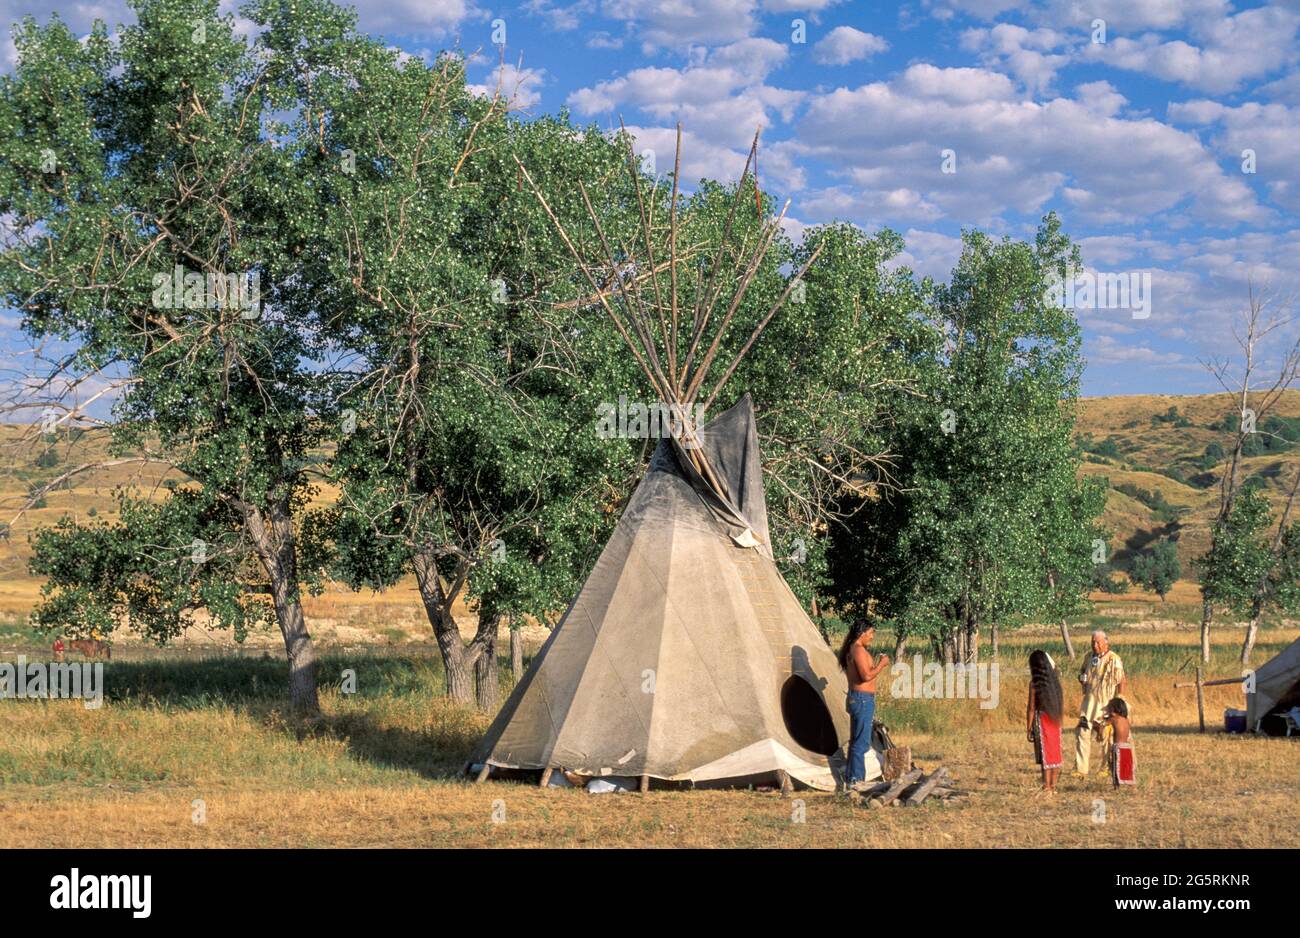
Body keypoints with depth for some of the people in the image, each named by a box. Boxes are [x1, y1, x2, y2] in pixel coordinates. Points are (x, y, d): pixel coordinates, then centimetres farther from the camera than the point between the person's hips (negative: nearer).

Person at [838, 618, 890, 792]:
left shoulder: (851, 650, 16)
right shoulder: (858, 650, -16)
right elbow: (867, 676, -23)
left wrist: (878, 664, 18)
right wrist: (881, 664, -11)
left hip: (857, 698, 11)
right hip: (863, 699, -11)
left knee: (857, 741, 15)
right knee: (861, 742, -8)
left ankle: (854, 779, 21)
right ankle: (855, 780, -7)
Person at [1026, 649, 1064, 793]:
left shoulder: (1035, 683, -12)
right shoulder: (1055, 681, 2)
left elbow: (1031, 708, -11)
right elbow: (1063, 706, 7)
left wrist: (1028, 729, -6)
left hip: (1041, 722, -4)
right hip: (1055, 723, 4)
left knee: (1045, 756, -1)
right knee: (1055, 754, 12)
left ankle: (1047, 788, 1)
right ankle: (1053, 787, 18)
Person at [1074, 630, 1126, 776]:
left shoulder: (1114, 660, -11)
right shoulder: (1089, 658, 8)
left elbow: (1122, 682, -9)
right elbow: (1081, 673, 25)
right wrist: (1082, 679, 0)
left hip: (1106, 704, -5)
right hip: (1089, 702, 5)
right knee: (1082, 733, -5)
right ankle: (1081, 769, -6)